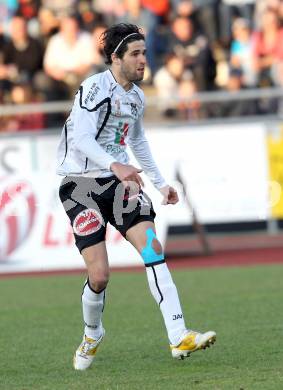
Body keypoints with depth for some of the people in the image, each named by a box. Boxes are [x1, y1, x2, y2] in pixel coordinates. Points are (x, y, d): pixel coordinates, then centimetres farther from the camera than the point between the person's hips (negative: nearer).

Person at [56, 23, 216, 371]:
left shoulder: (136, 97, 11)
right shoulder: (95, 87, -14)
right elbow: (80, 138, -27)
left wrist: (160, 183, 30)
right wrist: (115, 165, -41)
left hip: (119, 182, 6)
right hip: (81, 186, -6)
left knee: (152, 248, -15)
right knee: (99, 274, -10)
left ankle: (178, 338, -21)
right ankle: (92, 336, 22)